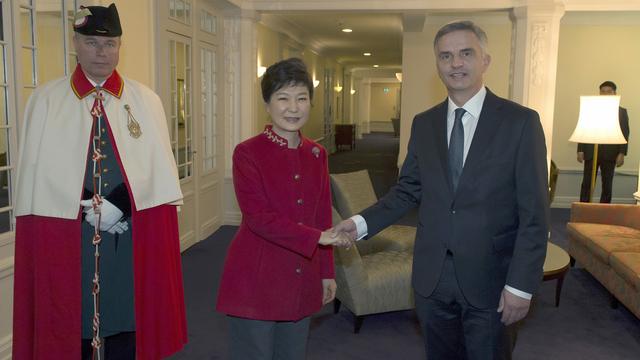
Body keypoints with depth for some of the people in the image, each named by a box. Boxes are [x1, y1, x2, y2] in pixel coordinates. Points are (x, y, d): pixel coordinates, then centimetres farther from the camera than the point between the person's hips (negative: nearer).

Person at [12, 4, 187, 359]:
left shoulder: (146, 100, 6)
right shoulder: (45, 100, 4)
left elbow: (159, 170, -1)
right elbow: (36, 174, -1)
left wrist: (118, 205, -13)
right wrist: (89, 211, -9)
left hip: (132, 238, 1)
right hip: (67, 239, 0)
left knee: (127, 325, 10)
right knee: (70, 328, 9)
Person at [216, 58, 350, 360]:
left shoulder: (317, 154, 6)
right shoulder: (247, 152, -11)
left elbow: (322, 217, 9)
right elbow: (258, 217, -17)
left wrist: (326, 272, 11)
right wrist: (316, 237, -20)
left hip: (301, 280, 5)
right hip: (256, 279, -5)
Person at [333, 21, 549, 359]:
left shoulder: (521, 121, -8)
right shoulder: (423, 124, 5)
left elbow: (534, 213, -9)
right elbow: (408, 190, 8)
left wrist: (521, 284, -13)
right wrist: (363, 222, -8)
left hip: (489, 278, -3)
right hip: (431, 275, 3)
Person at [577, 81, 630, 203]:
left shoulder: (621, 112, 7)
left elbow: (625, 134, 2)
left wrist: (622, 153, -7)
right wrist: (580, 150, -1)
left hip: (610, 155, 0)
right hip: (591, 152, 0)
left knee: (607, 185, 4)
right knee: (587, 184, 1)